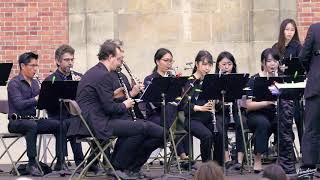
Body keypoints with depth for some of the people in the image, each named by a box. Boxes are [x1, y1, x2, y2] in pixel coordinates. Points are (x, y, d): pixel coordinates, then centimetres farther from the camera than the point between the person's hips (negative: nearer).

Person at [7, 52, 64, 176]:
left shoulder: (35, 83, 16)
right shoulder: (14, 83, -8)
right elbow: (19, 104, -22)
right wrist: (36, 99, -29)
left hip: (33, 120, 7)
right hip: (17, 122, -7)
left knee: (59, 126, -14)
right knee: (32, 125, -39)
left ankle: (60, 162, -16)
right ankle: (32, 164, -34)